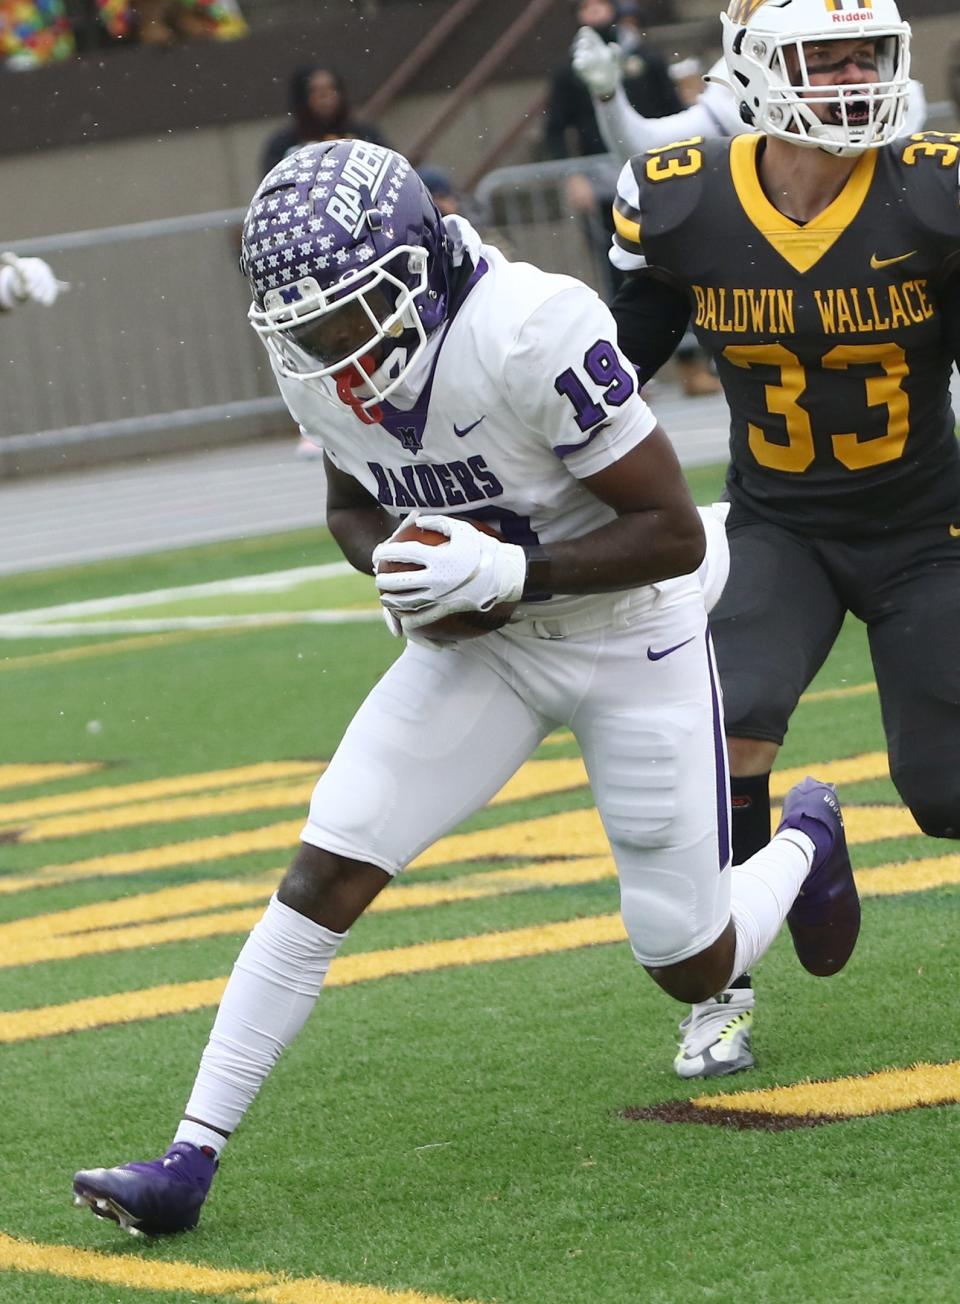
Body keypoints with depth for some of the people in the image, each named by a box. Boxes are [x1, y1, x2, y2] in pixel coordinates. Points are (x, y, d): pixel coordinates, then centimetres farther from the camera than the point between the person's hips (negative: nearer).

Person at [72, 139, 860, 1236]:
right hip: (476, 642, 4)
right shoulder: (315, 364, -13)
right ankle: (191, 1156, -11)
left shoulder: (533, 333, -32)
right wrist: (391, 565, -14)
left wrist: (512, 570, -34)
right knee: (327, 871, -13)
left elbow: (674, 534, -24)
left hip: (628, 638, -4)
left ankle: (801, 842, 40)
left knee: (693, 967, 5)